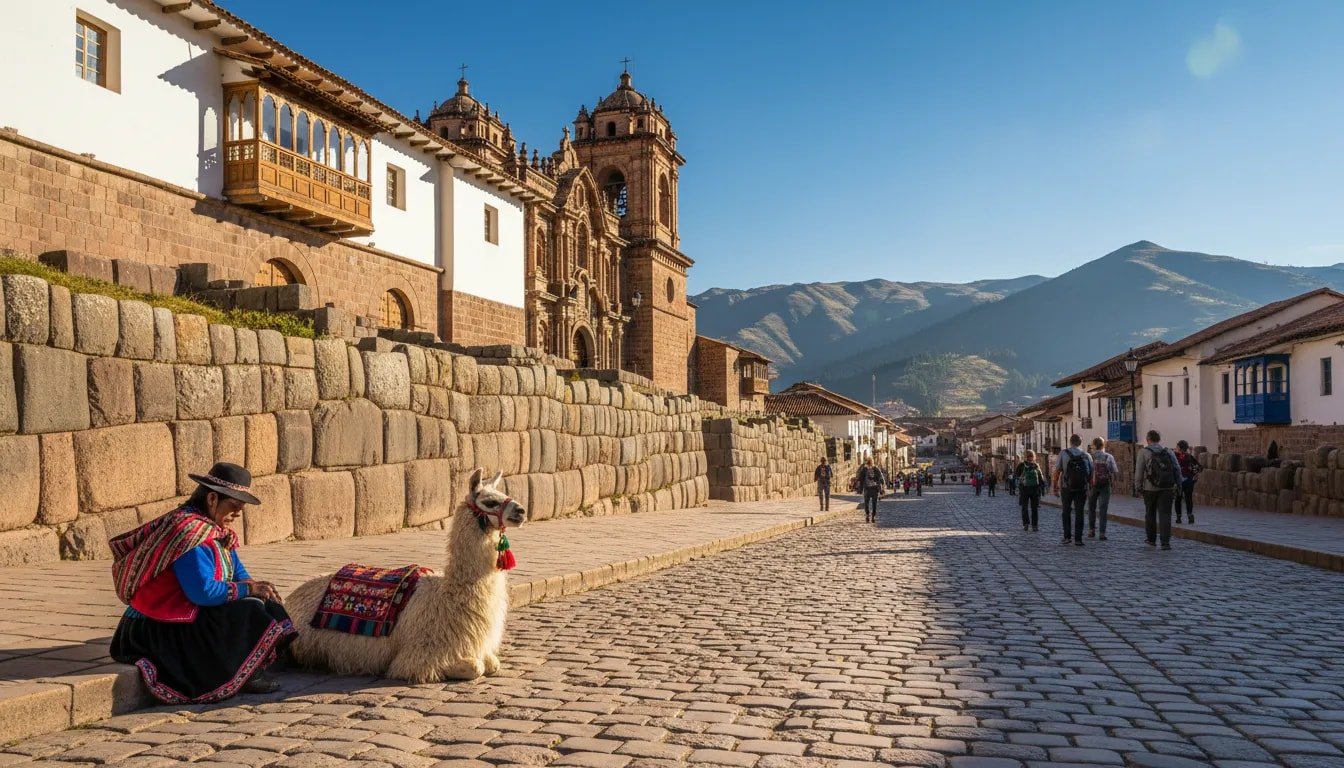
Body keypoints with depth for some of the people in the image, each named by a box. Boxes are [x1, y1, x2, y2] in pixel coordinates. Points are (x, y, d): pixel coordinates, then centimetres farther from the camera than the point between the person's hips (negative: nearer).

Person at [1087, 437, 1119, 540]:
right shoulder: (1109, 457, -3)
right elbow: (1115, 472, -4)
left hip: (1092, 485, 0)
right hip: (1105, 486, 0)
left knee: (1091, 508, 17)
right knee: (1103, 510, 2)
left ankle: (1091, 530, 17)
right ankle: (1102, 533, -2)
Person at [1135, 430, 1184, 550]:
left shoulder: (1144, 452, -3)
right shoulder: (1169, 452, 7)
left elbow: (1139, 471, -5)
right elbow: (1178, 469, 5)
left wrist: (1138, 486, 2)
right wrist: (1177, 484, 9)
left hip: (1150, 489, -2)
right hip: (1167, 489, 2)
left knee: (1150, 514, 13)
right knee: (1165, 514, 0)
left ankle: (1151, 539, 23)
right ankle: (1165, 542, -10)